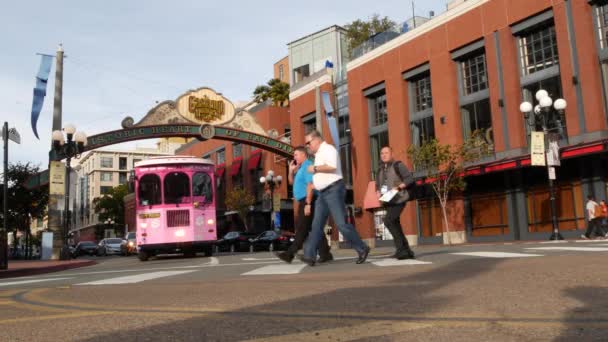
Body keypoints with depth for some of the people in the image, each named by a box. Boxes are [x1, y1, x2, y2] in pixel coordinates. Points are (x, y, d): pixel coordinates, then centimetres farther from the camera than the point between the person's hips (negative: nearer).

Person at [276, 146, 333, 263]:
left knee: (302, 228, -8)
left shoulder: (308, 166, -10)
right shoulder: (301, 168, 20)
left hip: (308, 201, -10)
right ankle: (325, 254, 9)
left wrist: (308, 204, -25)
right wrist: (291, 170, 11)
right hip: (304, 201, 10)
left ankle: (290, 254, -9)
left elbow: (310, 185, -20)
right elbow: (292, 182, 29)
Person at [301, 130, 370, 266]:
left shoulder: (328, 149, -9)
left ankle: (362, 249, 2)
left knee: (341, 223, -9)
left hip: (334, 190, -9)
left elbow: (331, 166, -25)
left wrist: (315, 168, -15)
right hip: (323, 193, 10)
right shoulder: (319, 154, 20)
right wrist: (315, 183, 15)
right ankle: (309, 255, 0)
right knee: (316, 225, 2)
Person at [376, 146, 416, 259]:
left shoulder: (398, 165, -2)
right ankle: (407, 251, 13)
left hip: (398, 199, -8)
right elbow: (377, 185, 24)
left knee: (388, 221, -22)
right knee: (395, 225, 6)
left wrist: (398, 187, -19)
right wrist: (378, 193, 2)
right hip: (387, 201, 8)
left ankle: (401, 249, -18)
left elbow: (410, 178, -7)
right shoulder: (380, 169, 18)